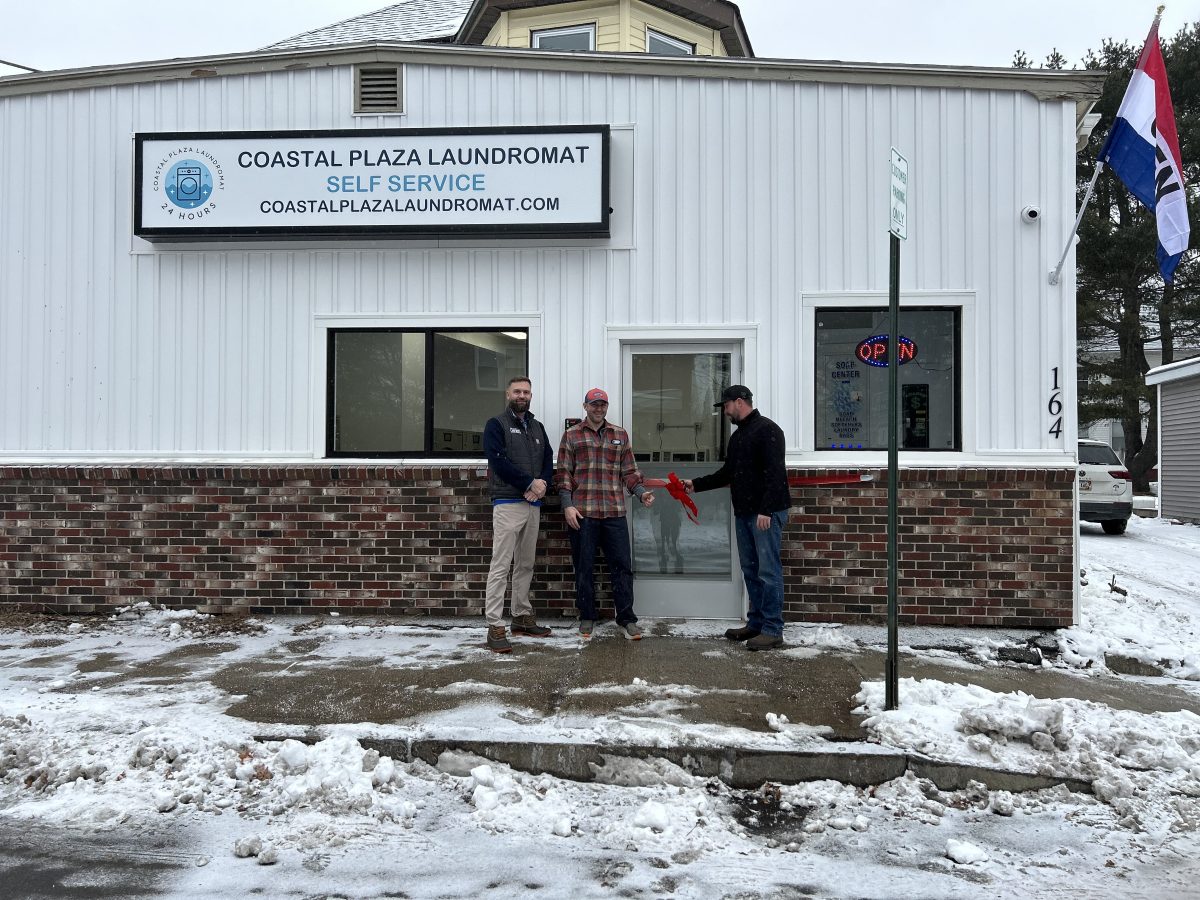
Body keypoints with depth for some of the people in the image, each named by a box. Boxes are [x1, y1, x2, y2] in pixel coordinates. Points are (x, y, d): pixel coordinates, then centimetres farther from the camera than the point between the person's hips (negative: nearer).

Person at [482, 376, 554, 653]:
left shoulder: (537, 428, 18)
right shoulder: (496, 424, -2)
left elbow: (548, 461, 13)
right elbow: (498, 461, -13)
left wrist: (542, 484, -8)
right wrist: (529, 483, -14)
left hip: (533, 504, 7)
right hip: (507, 503, -7)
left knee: (525, 566, 13)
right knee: (500, 566, -8)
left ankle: (522, 617, 23)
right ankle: (495, 628, -8)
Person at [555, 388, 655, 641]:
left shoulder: (620, 434, 14)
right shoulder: (571, 435, 6)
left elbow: (629, 471, 14)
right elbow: (563, 474, 3)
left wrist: (641, 493, -3)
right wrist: (567, 505, -7)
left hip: (615, 513, 2)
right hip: (582, 513, -2)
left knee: (622, 565, 2)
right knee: (584, 568, 6)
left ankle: (626, 618, 11)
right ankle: (587, 617, 18)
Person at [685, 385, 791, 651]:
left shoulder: (767, 430, -10)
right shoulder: (738, 436, 19)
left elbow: (774, 474, -18)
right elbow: (727, 473, 25)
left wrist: (766, 510, -23)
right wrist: (696, 484, 20)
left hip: (767, 513, -9)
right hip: (744, 512, 9)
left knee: (768, 570, -7)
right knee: (750, 569, 12)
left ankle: (773, 630, -2)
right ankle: (756, 623, 20)